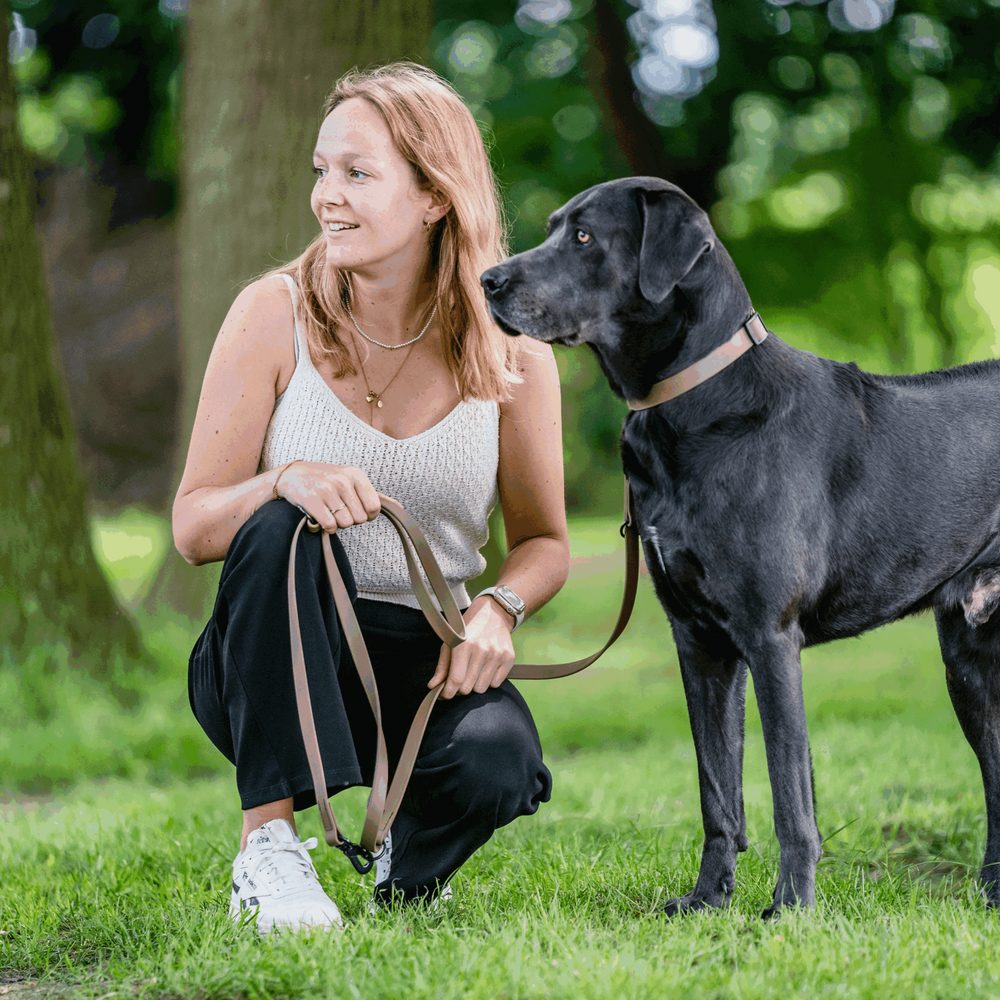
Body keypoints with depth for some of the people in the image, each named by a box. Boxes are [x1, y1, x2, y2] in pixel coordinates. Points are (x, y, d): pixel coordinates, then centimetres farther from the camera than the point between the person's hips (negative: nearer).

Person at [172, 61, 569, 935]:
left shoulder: (511, 348, -3)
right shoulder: (275, 314, -6)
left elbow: (543, 541, 7)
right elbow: (192, 527, -6)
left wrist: (498, 606, -16)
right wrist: (284, 480, -28)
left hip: (424, 661, 1)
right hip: (271, 666, -1)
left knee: (499, 763, -31)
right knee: (284, 528, -33)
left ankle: (409, 861, 8)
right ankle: (269, 847, -25)